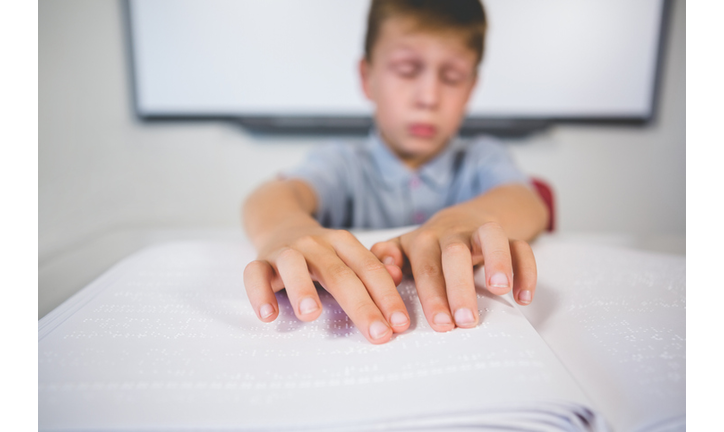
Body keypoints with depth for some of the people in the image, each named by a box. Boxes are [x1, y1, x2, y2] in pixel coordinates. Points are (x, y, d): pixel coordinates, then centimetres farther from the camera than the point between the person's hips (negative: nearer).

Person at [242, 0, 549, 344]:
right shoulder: (342, 164, 3)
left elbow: (529, 204, -13)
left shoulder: (483, 160, 8)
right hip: (351, 336, -1)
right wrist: (288, 231, -40)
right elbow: (274, 196, -16)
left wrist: (465, 220, -36)